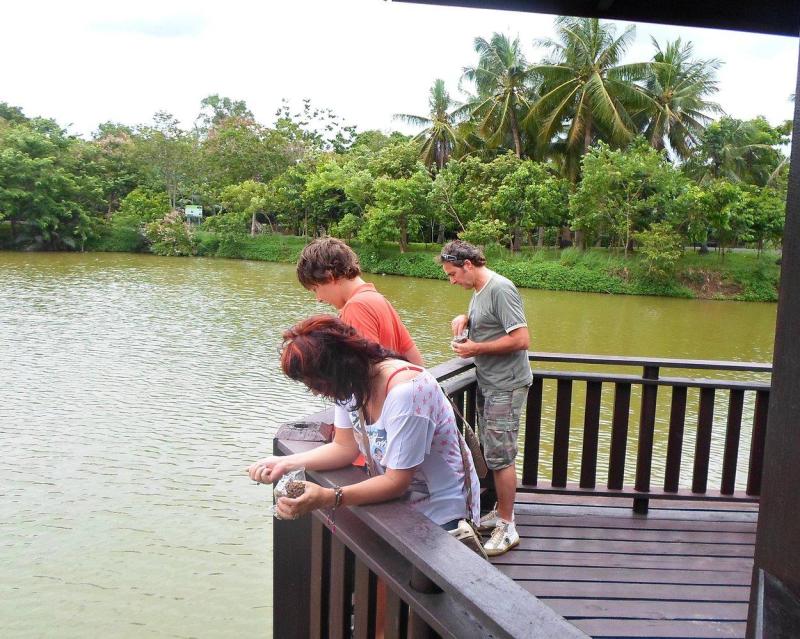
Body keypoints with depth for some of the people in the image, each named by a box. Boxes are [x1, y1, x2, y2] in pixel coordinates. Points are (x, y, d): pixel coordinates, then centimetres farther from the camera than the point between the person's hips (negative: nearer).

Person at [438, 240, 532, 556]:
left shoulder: (500, 289, -19)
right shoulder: (479, 290, 10)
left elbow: (522, 339, -24)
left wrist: (476, 348, -19)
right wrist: (465, 319, 8)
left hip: (506, 387, -10)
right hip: (487, 384, 10)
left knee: (499, 455, -6)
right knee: (493, 452, 17)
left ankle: (507, 528, 5)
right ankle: (502, 511, 30)